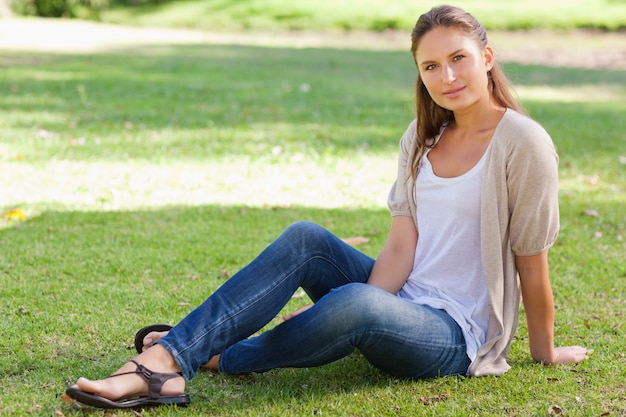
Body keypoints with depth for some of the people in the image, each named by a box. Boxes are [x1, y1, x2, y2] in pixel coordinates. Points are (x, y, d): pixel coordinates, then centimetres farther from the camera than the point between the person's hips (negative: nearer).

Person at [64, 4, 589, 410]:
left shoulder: (522, 141, -13)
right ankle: (166, 359, -28)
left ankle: (220, 357, -15)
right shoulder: (423, 137, 7)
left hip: (456, 333, -6)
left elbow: (532, 263, -8)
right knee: (305, 240, -18)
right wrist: (331, 322, -15)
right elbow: (401, 245, -2)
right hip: (402, 299, 7)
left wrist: (545, 351, 0)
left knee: (355, 303, -37)